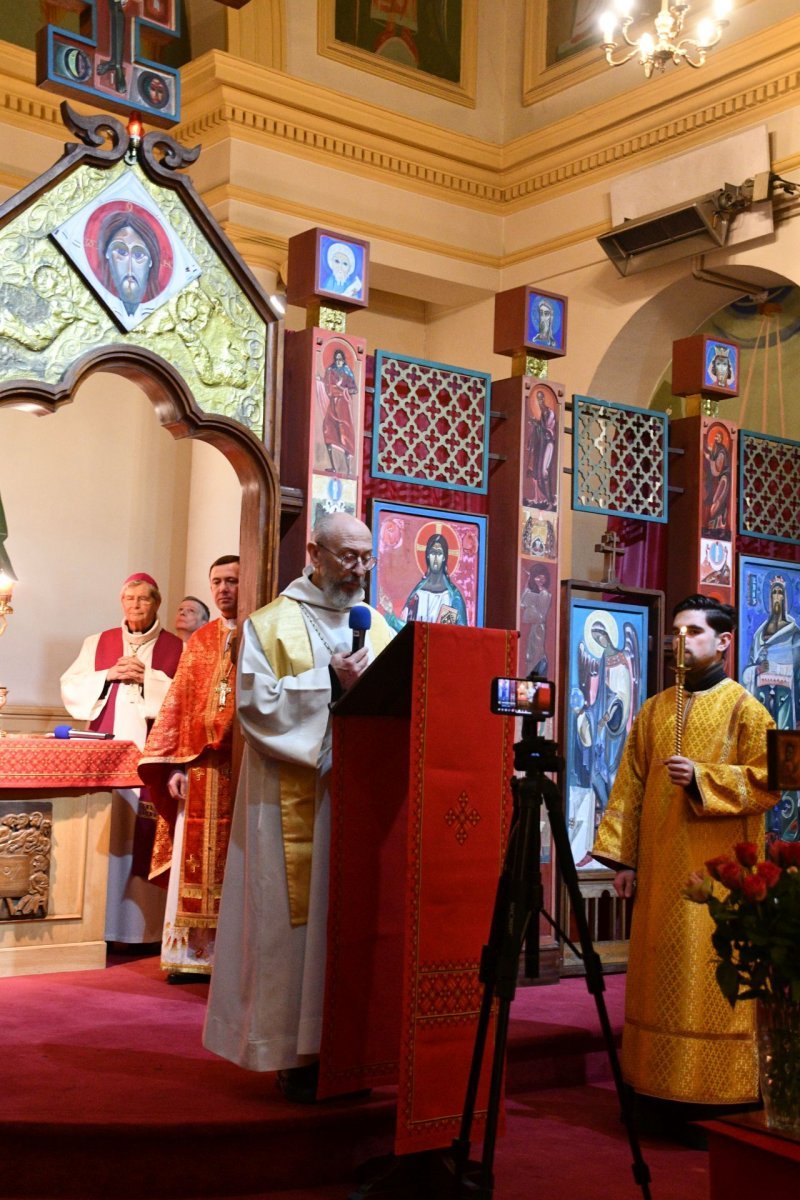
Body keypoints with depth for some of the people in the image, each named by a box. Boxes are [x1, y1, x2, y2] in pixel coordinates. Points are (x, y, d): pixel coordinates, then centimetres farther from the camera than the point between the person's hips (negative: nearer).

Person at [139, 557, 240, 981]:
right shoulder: (199, 641, 15)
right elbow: (177, 704, 11)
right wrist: (174, 766, 1)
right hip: (200, 766, 4)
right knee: (196, 861, 4)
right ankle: (192, 954, 10)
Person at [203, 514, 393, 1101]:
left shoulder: (377, 626, 16)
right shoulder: (272, 625, 2)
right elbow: (255, 702, -9)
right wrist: (329, 680, -15)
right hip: (295, 799, -4)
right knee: (298, 916, -4)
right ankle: (297, 1055, 5)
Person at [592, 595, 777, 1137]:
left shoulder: (745, 709, -1)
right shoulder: (653, 710, 13)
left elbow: (766, 782, -8)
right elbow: (631, 786, 11)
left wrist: (701, 777, -18)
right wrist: (624, 857, 5)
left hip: (717, 873, -5)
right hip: (660, 872, 5)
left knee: (714, 982, -4)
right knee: (662, 980, 7)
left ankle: (719, 1099, 5)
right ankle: (663, 1092, 16)